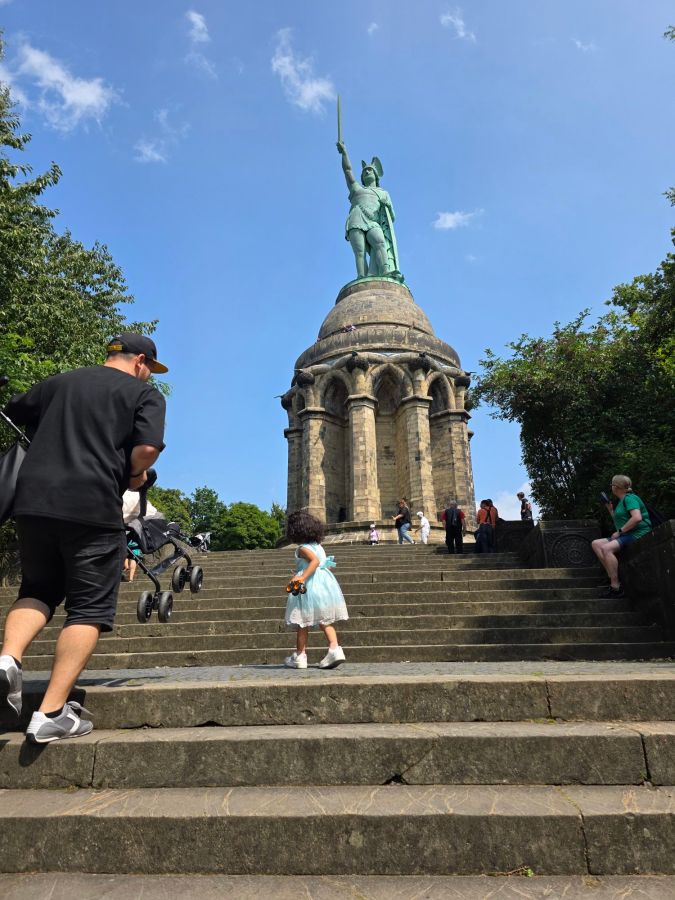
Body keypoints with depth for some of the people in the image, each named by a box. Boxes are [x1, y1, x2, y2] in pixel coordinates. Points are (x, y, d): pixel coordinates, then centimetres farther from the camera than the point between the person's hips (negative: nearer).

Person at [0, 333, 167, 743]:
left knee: (37, 591, 22)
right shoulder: (144, 393, 5)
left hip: (34, 499, 5)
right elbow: (147, 448, -10)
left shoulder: (60, 381, 20)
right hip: (93, 507, -5)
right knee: (89, 608, 5)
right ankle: (52, 713, 1)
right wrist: (134, 475, 10)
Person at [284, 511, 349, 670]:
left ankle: (300, 656, 11)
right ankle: (335, 649, -4)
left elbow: (315, 561, -26)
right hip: (325, 583, 7)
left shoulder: (303, 549, -10)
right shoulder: (319, 546, 13)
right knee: (325, 621, 11)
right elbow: (328, 565, 15)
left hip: (309, 586, -7)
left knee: (302, 623, 4)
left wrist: (302, 577, -31)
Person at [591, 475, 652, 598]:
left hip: (638, 534, -10)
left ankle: (616, 587, -26)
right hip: (626, 535, 10)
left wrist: (620, 531, -21)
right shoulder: (621, 501, 18)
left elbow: (637, 518, -27)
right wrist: (610, 509, 16)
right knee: (596, 544, 2)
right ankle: (611, 576, -8)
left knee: (606, 548, -29)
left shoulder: (630, 498, -11)